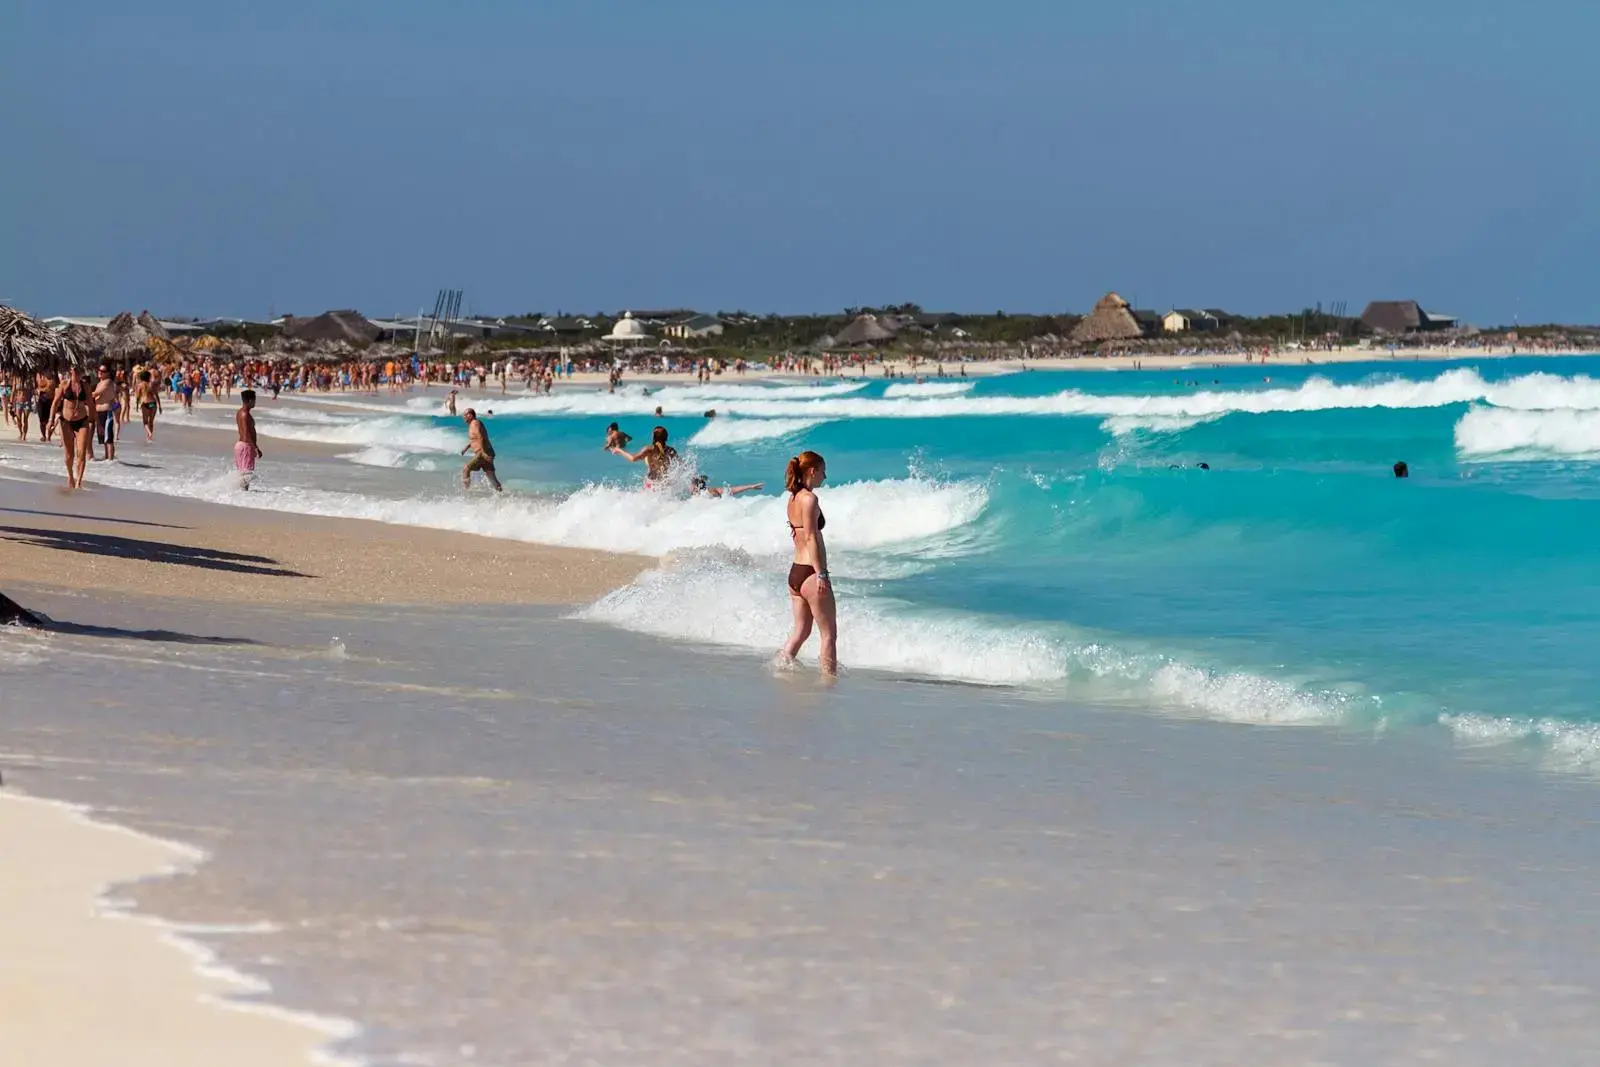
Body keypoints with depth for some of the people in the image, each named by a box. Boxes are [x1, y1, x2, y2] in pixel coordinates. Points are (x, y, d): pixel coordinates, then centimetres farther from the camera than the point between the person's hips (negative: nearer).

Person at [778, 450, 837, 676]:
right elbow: (811, 538, -20)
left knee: (801, 630, 18)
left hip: (795, 572, 9)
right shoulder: (809, 499, -15)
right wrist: (821, 574, -21)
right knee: (829, 634, 0)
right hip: (811, 572, -9)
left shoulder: (793, 498, 12)